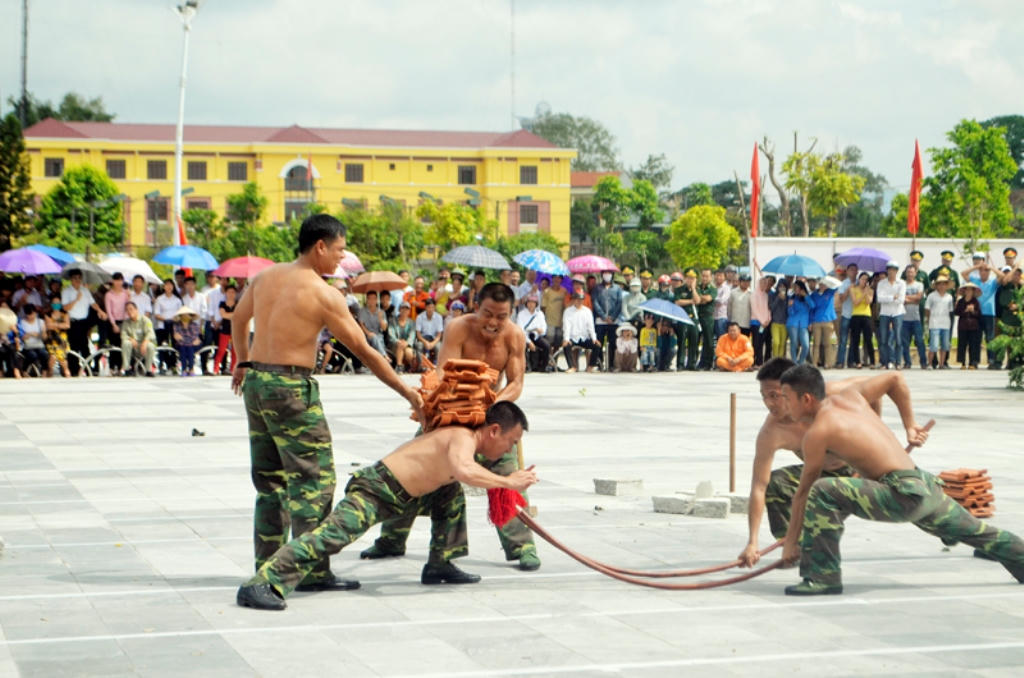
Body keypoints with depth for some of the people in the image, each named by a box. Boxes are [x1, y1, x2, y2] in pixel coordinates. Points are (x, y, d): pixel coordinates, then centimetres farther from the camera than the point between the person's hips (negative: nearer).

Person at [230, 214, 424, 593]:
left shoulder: (265, 277, 9)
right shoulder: (324, 295, -12)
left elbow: (239, 318, 26)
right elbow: (365, 353, -9)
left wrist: (243, 362, 43)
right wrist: (409, 394, -3)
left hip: (256, 381, 8)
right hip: (291, 387, -8)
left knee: (270, 478, 15)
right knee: (313, 478, -1)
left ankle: (267, 566, 19)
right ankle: (313, 571, -2)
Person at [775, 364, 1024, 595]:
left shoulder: (817, 432, -10)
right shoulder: (849, 396, 11)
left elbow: (805, 492, -5)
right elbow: (895, 378, 23)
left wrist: (791, 540, 3)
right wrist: (910, 425, 25)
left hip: (904, 495, -10)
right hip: (927, 484, 10)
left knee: (823, 493, -20)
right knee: (977, 533, 32)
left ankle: (824, 577, -15)